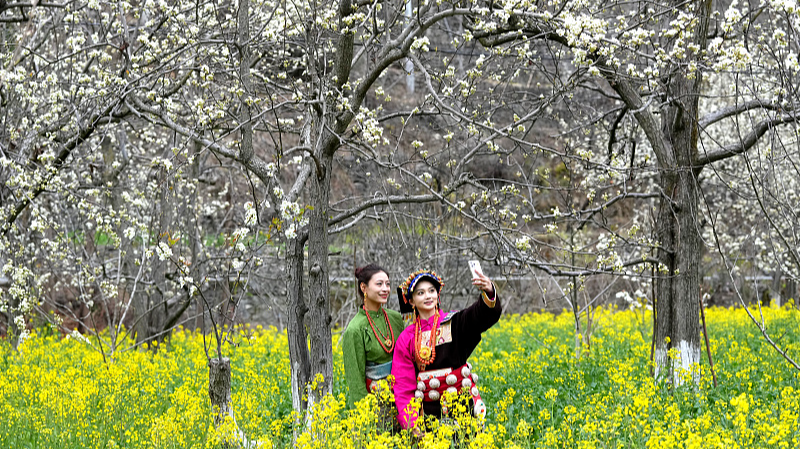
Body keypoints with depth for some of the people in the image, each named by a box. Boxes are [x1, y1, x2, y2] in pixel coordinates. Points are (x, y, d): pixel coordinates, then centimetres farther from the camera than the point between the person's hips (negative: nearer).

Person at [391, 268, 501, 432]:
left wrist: (489, 292, -43)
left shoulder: (455, 324, 0)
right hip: (429, 410, 1)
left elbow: (481, 314, -20)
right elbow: (403, 384, 1)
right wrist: (409, 421, -12)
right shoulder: (407, 338, 5)